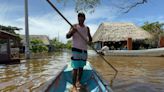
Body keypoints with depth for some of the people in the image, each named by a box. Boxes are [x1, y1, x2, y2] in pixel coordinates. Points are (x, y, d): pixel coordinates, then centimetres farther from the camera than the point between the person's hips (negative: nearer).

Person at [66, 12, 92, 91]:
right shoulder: (74, 26, 0)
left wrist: (89, 40, -3)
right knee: (75, 67, -6)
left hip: (84, 50, 5)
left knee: (81, 67, 12)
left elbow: (90, 38, 21)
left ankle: (78, 82, 27)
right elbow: (67, 36, -10)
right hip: (76, 49, -5)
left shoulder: (87, 28, 13)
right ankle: (74, 85, 1)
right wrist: (72, 32, -30)